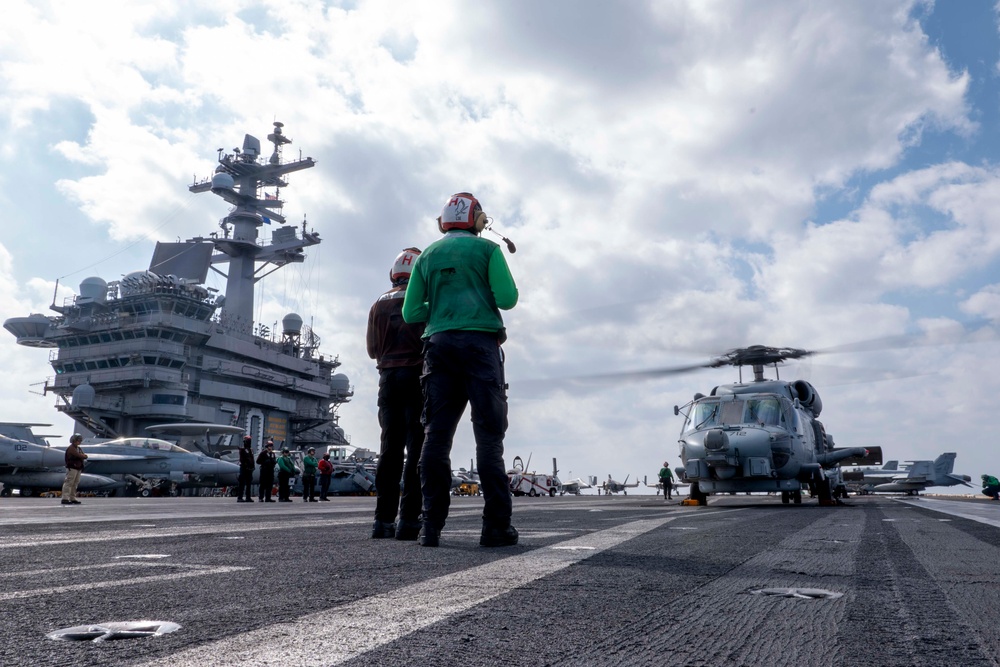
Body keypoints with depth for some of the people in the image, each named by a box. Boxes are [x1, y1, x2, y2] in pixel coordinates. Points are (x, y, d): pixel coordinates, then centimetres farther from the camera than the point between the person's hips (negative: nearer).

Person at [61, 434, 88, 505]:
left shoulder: (79, 448, 19)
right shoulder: (71, 448, -8)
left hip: (78, 468, 9)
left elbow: (84, 456, 11)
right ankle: (65, 498, -15)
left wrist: (83, 456, -9)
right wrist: (83, 456, 0)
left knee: (75, 484, 10)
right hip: (72, 468, -9)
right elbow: (79, 455, -18)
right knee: (69, 483, -12)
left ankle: (73, 499, 14)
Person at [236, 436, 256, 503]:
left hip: (250, 469, 8)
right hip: (244, 469, -8)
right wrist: (245, 466, -20)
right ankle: (239, 497, -6)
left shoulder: (251, 450, 17)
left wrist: (253, 466, 10)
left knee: (249, 483, 10)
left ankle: (248, 497, 15)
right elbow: (242, 459, -13)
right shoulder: (242, 449, -6)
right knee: (242, 483, -7)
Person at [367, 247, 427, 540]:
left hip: (388, 378, 5)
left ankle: (384, 519, 6)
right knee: (417, 448, -4)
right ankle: (409, 518, -8)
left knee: (390, 448, 7)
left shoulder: (379, 305, 11)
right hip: (417, 377, -5)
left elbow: (372, 349, 14)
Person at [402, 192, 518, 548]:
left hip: (439, 345, 3)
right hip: (479, 342, -3)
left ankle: (431, 525, -1)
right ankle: (496, 525, -6)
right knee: (489, 434, -4)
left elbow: (411, 313, 11)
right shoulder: (486, 248, 7)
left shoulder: (427, 256, 17)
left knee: (436, 435, 2)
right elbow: (507, 299, -3)